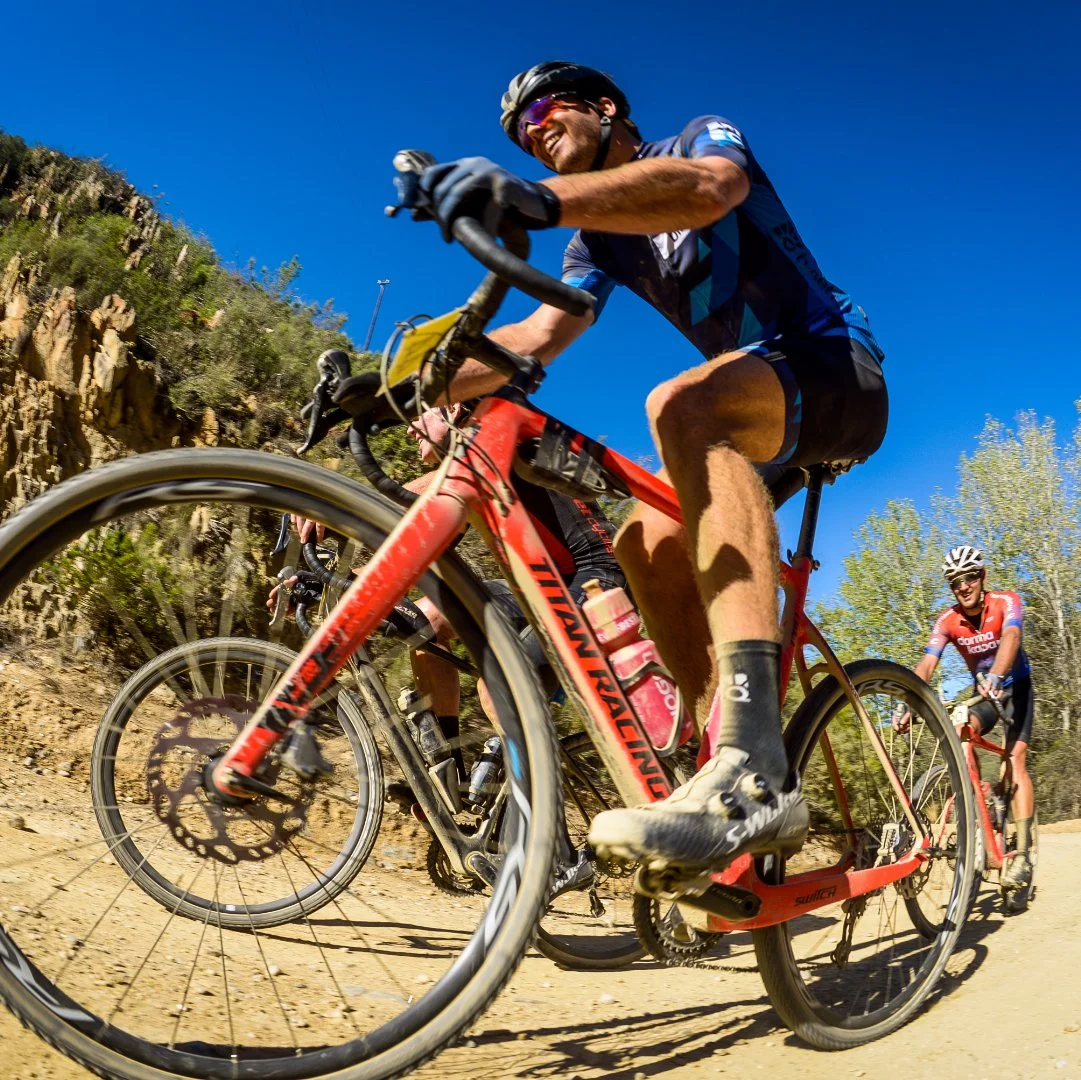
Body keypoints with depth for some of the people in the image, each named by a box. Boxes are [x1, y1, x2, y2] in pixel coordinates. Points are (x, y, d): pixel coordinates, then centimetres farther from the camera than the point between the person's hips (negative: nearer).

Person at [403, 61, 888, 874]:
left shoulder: (707, 136, -3)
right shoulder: (601, 240, 14)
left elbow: (705, 188, -31)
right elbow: (535, 337, -3)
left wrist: (539, 198, -48)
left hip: (838, 377, -7)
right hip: (761, 406, 7)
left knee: (681, 404, -36)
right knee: (646, 543, -14)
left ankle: (757, 769, -51)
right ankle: (741, 769, -10)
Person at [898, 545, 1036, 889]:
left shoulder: (1006, 602, -23)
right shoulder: (947, 621, -16)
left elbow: (1011, 637, -43)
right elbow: (927, 664, -27)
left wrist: (995, 677, -63)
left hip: (1015, 686, -3)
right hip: (982, 691, 3)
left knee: (1016, 760, -18)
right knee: (959, 738, -25)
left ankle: (1022, 853, -18)